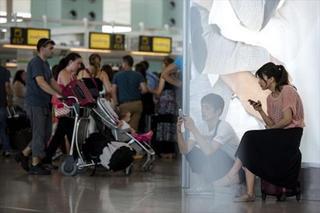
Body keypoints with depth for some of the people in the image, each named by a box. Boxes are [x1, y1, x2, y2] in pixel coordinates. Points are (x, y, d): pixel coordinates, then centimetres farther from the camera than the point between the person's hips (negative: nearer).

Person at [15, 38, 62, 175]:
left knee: (46, 134, 11)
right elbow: (40, 82, -25)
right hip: (35, 104, -10)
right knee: (39, 134, -6)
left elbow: (52, 82, 18)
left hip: (44, 104, 10)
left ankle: (24, 155, 21)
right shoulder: (35, 63, -13)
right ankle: (35, 166, 0)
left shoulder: (45, 64, 18)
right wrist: (56, 95, -33)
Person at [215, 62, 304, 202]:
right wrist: (260, 110, -2)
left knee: (250, 138, -21)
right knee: (250, 154, -17)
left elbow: (287, 119, -15)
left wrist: (270, 129, -3)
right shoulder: (270, 98, 17)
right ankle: (250, 193, -23)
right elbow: (271, 124, 11)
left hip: (290, 134, -8)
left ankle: (231, 176, -15)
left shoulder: (287, 91, -8)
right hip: (278, 135, 8)